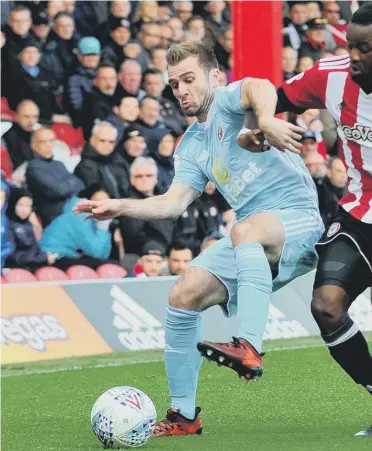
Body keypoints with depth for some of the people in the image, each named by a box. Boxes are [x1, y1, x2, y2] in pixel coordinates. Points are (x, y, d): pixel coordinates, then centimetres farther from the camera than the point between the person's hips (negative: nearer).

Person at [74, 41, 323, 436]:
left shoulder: (228, 99, -5)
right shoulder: (190, 147, 17)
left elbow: (259, 88, -30)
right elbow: (175, 202, 6)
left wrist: (266, 121, -53)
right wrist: (120, 207, -8)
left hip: (298, 217, -7)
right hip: (251, 239, 7)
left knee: (245, 230, -39)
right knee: (184, 294, -6)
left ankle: (249, 349, -53)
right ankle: (183, 414, 4)